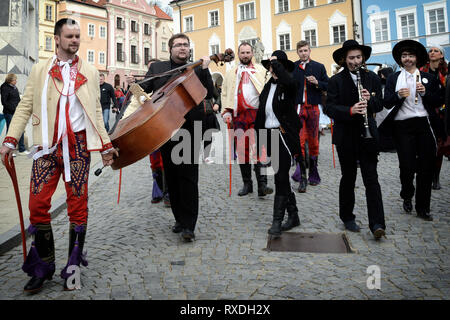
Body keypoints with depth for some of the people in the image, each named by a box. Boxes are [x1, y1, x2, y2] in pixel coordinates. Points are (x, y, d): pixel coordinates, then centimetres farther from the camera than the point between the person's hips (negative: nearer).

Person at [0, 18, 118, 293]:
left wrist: (106, 145, 7)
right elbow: (25, 107, 8)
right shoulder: (39, 70, 12)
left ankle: (73, 269, 14)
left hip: (78, 144, 0)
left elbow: (96, 112, 12)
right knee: (38, 203, -3)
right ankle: (42, 268, 15)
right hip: (47, 145, 1)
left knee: (78, 204, 0)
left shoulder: (90, 72, 13)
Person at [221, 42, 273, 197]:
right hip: (238, 115, 3)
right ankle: (247, 184, 13)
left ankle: (262, 185, -14)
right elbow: (225, 93, 16)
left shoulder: (261, 70, 14)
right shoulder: (231, 73, 21)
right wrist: (226, 111, 2)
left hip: (257, 114, -3)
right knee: (242, 150, 4)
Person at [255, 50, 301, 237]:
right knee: (282, 177, 12)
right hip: (270, 136, 7)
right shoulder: (268, 87, 15)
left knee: (281, 178, -10)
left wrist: (276, 62, -16)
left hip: (284, 135, -7)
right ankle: (293, 215, 23)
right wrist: (260, 138, 14)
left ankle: (277, 221, -6)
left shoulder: (288, 85, -5)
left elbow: (288, 81, -32)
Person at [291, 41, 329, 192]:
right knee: (299, 141, -9)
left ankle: (313, 173, 23)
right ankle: (302, 177, -5)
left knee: (313, 141, 8)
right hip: (297, 108, -1)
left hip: (313, 107, 2)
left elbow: (328, 85, 9)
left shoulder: (319, 67, 10)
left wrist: (317, 83, -8)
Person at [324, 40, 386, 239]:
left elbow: (380, 105, 9)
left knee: (371, 178, -2)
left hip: (367, 135, 2)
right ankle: (347, 217, 24)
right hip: (346, 136, -1)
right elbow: (329, 108, -9)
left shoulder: (372, 78, 9)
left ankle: (377, 224, 0)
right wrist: (350, 111, -25)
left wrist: (370, 100, -13)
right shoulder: (336, 81, 0)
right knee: (348, 177, 9)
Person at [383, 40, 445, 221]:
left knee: (426, 167, 2)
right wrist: (398, 95, -18)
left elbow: (437, 102, 8)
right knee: (407, 166, -3)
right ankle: (407, 196, 26)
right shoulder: (393, 79, 11)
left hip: (425, 125, 2)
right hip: (403, 127, -1)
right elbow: (387, 103, 1)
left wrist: (425, 92, -9)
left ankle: (423, 208, 15)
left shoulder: (428, 78, 14)